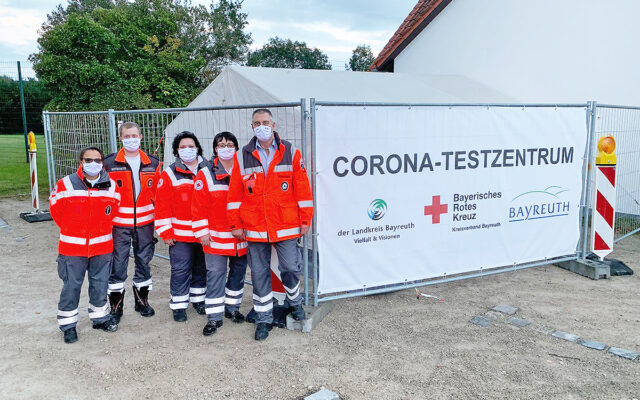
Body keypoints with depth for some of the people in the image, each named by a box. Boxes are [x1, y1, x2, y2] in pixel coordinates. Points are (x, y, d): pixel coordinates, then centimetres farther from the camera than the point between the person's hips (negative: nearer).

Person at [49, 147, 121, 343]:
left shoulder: (111, 187, -2)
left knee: (100, 284, 14)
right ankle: (68, 325, 21)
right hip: (72, 247, -2)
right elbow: (56, 209, 5)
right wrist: (71, 229, 11)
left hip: (102, 246, 2)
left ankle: (100, 317, 33)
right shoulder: (65, 185, -10)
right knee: (71, 286, 5)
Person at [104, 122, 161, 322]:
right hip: (119, 223, -2)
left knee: (144, 261, 12)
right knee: (117, 264, 2)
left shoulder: (152, 163, 5)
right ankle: (116, 306, 16)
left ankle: (142, 301, 28)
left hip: (144, 222, 2)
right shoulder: (110, 163, -3)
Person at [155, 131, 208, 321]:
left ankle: (199, 299, 31)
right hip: (180, 234, -3)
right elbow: (162, 206, -5)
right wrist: (165, 233, -9)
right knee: (180, 270, 0)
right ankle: (179, 306, 12)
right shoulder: (169, 174, -2)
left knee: (201, 268, 15)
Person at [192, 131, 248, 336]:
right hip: (216, 237, -3)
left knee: (238, 272, 14)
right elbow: (199, 206, -3)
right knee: (215, 274, -2)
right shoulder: (206, 175, -2)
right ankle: (214, 317, 7)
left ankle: (232, 307, 32)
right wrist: (202, 232, -8)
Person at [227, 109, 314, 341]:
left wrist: (305, 219, -1)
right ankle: (264, 319, 23)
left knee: (291, 268, 3)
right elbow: (235, 194, 4)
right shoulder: (242, 157, 4)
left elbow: (302, 189, 1)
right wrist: (236, 224, 2)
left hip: (286, 226, -1)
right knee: (259, 274, 8)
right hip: (254, 228, 1)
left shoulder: (290, 153, 2)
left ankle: (294, 302, 34)